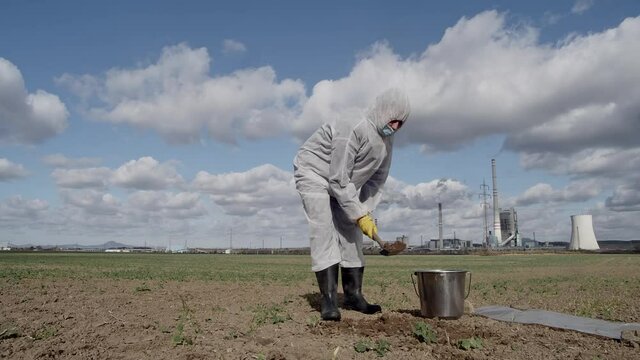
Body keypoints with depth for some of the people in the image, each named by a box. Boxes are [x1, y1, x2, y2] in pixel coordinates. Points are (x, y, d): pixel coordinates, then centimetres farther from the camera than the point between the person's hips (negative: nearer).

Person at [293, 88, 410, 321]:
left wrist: (366, 212, -9)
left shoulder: (387, 142, -3)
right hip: (313, 173, -8)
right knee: (323, 229, -20)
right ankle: (328, 299, -21)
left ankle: (353, 295, 9)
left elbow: (377, 180, 3)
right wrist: (359, 215, -26)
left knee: (351, 232, 2)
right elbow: (338, 179, -30)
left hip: (341, 183, 8)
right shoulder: (353, 130, -30)